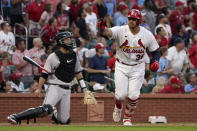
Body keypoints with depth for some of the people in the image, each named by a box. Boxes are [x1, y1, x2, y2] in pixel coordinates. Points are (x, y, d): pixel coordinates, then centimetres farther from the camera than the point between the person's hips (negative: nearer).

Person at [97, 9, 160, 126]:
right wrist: (102, 29, -58)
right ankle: (118, 107, 30)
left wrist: (156, 61, -16)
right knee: (121, 94, -8)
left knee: (133, 95, -7)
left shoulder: (147, 35, -8)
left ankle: (128, 118, 17)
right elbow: (109, 32, -34)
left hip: (137, 68, 1)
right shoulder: (121, 31, -14)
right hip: (121, 67, -1)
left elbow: (155, 50, 4)